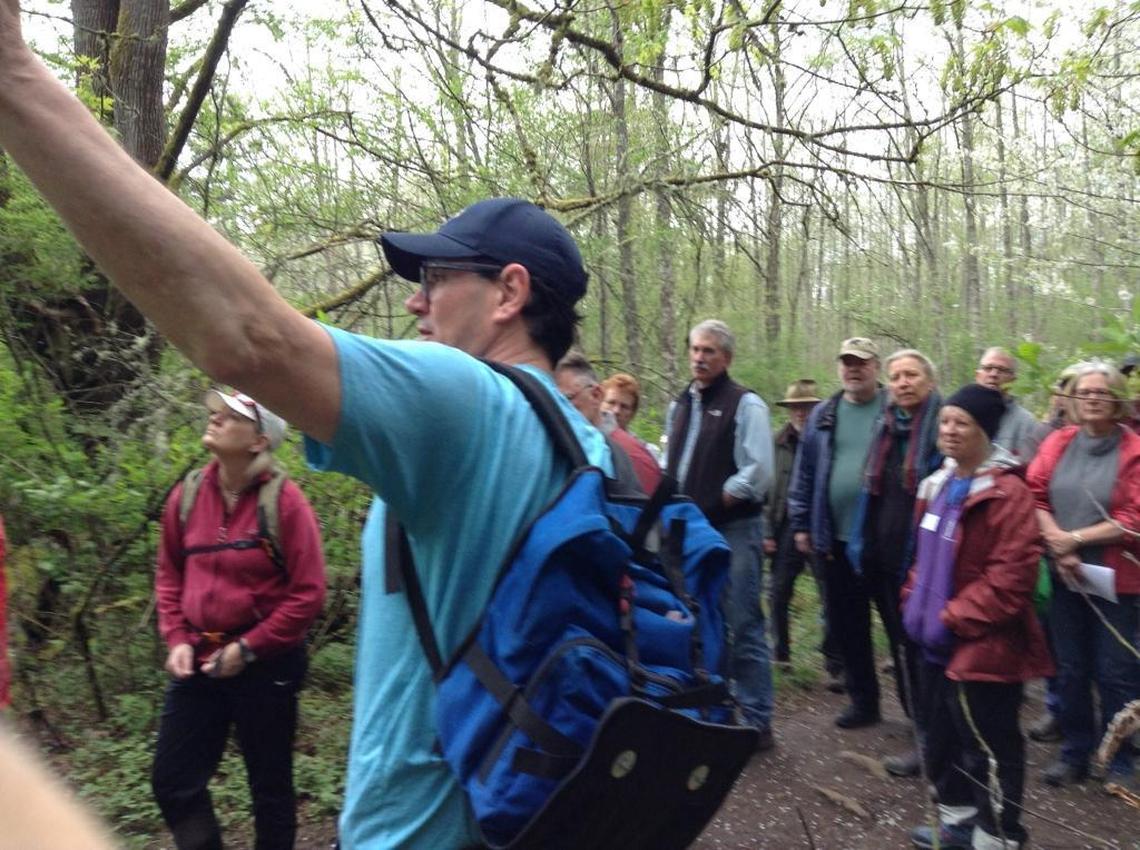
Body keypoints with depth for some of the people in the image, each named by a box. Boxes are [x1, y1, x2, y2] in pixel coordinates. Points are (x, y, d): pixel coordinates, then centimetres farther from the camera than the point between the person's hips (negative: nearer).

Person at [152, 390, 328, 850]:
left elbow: (308, 593, -15)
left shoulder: (284, 500, -15)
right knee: (172, 780, 13)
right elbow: (169, 574, 12)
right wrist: (177, 640, 1)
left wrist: (248, 649, -14)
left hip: (267, 664, -5)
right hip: (199, 660, 5)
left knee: (269, 783, 10)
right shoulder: (187, 494, 0)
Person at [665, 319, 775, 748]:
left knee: (743, 627, -2)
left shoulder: (745, 404, -6)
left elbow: (757, 471, -14)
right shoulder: (680, 406, 15)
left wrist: (713, 504, -13)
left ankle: (756, 720, 9)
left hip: (733, 530, -7)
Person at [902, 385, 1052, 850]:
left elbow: (1011, 576, -23)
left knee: (987, 747, 3)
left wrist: (953, 619, -19)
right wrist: (915, 605, 8)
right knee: (942, 737, 20)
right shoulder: (938, 485, 10)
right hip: (938, 642, 9)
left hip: (981, 646, -9)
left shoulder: (1007, 493, -18)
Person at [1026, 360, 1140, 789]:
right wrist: (1058, 547, -13)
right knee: (1070, 670, 13)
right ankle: (1074, 754, 27)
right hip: (1065, 577, 3)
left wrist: (1074, 538, -14)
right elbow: (1035, 497, -2)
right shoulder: (1057, 443, 2)